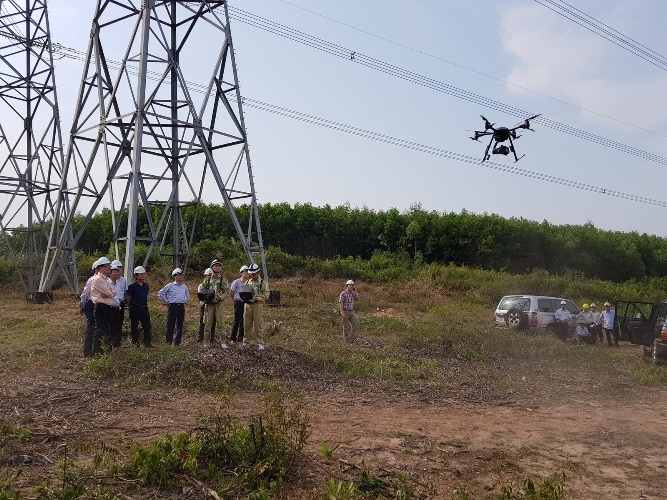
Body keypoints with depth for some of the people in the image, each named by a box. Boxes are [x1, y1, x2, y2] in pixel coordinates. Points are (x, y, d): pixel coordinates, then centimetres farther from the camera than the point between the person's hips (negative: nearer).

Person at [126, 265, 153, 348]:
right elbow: (128, 298, -4)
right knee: (134, 326, 4)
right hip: (135, 308, -5)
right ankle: (135, 343, 12)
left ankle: (147, 342, 14)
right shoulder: (132, 286, -10)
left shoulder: (146, 286, 6)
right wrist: (131, 307, 3)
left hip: (144, 307, 5)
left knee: (147, 326, 6)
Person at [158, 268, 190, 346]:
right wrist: (166, 301, 0)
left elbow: (188, 296, 29)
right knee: (170, 325, -3)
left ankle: (177, 342, 14)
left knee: (180, 325, 6)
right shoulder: (170, 286, -2)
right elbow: (160, 294, 3)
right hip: (172, 306, -4)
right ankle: (169, 341, 4)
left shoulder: (184, 286, 11)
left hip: (181, 307, 4)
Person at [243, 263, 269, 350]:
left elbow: (266, 294, -6)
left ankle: (260, 343, 0)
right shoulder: (247, 282, 14)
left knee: (257, 325, -5)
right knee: (247, 324, 8)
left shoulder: (263, 283, -1)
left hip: (257, 305, -5)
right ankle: (246, 341, 18)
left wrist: (257, 298, -19)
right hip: (247, 305, 5)